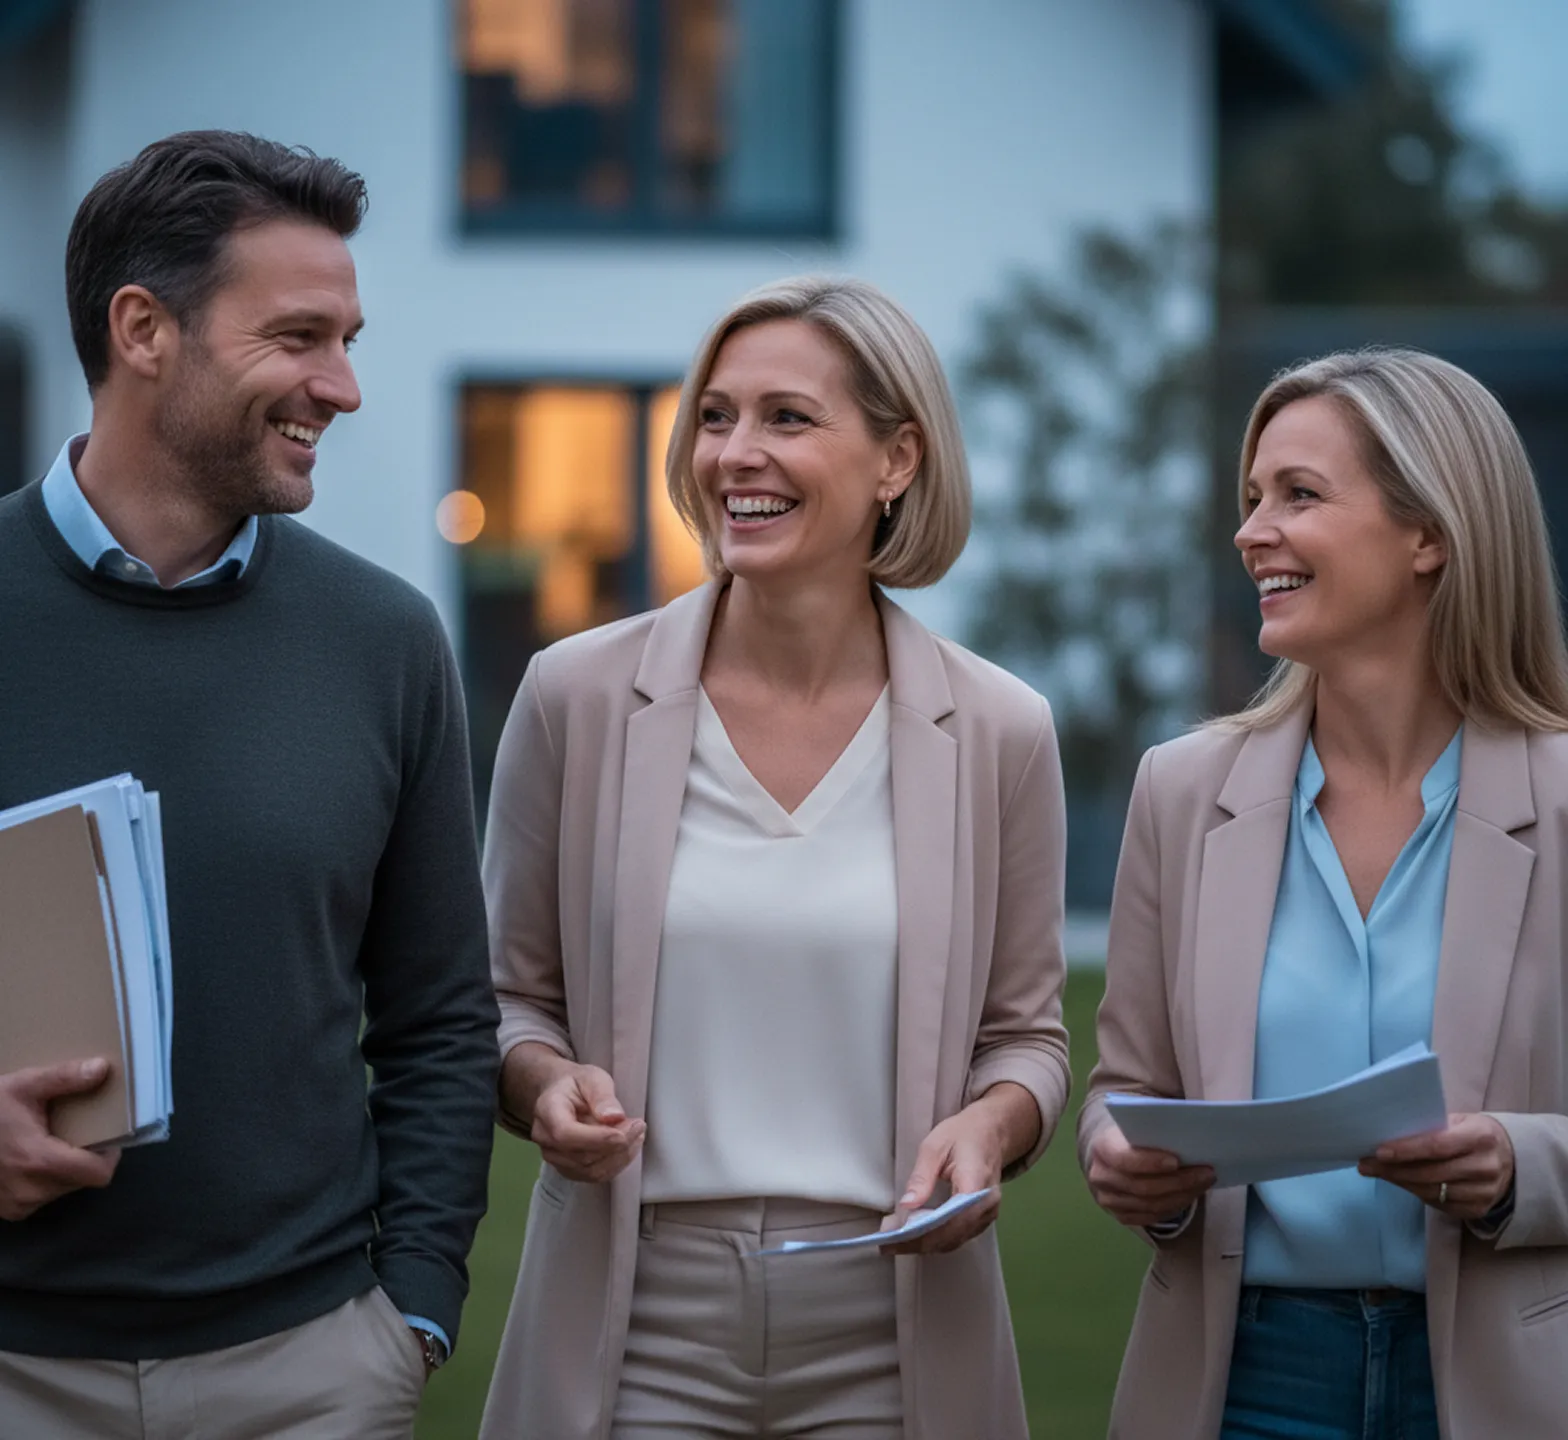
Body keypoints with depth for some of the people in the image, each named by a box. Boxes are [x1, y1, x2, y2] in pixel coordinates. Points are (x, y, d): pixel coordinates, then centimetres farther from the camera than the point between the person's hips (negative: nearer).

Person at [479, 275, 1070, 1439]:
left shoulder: (998, 732, -1)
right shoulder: (576, 697, -2)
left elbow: (1024, 1030, 9)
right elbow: (514, 999, 8)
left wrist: (989, 1126, -11)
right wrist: (545, 1085, -12)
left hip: (891, 1340, 0)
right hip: (637, 1327, 0)